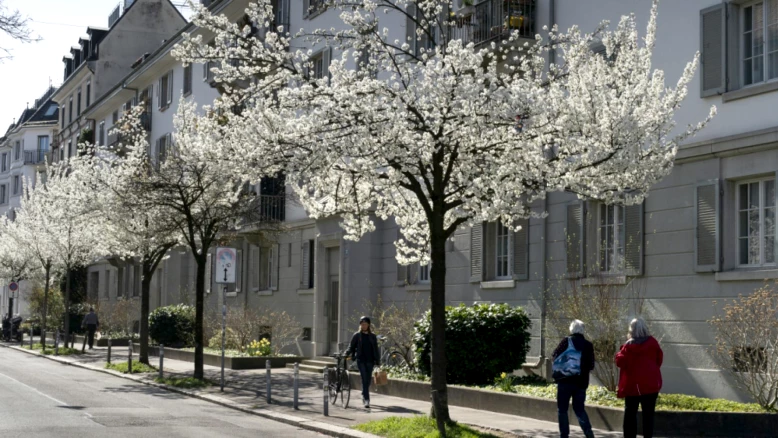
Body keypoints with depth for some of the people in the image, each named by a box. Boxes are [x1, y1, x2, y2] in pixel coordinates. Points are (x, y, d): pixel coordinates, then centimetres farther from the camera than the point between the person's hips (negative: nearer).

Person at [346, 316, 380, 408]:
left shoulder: (372, 336, 9)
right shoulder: (357, 335, 3)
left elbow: (375, 349, 12)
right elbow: (351, 347, 3)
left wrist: (377, 360, 7)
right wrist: (347, 354, -13)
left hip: (370, 360, 3)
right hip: (361, 360, -3)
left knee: (368, 380, 6)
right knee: (365, 379, -10)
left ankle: (364, 395, 29)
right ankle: (366, 400, -13)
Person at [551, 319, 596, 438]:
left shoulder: (566, 341, -6)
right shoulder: (588, 345, 3)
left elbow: (555, 356, -5)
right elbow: (591, 365, 5)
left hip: (565, 381, -3)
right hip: (581, 382, 3)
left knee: (562, 409, 6)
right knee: (579, 408, 13)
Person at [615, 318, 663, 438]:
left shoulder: (629, 345, -8)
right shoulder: (653, 342, 1)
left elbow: (620, 362, -7)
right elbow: (659, 359, 10)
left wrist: (620, 353, 11)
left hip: (633, 384, -2)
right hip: (651, 383, 2)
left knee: (630, 412, 8)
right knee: (648, 413, 5)